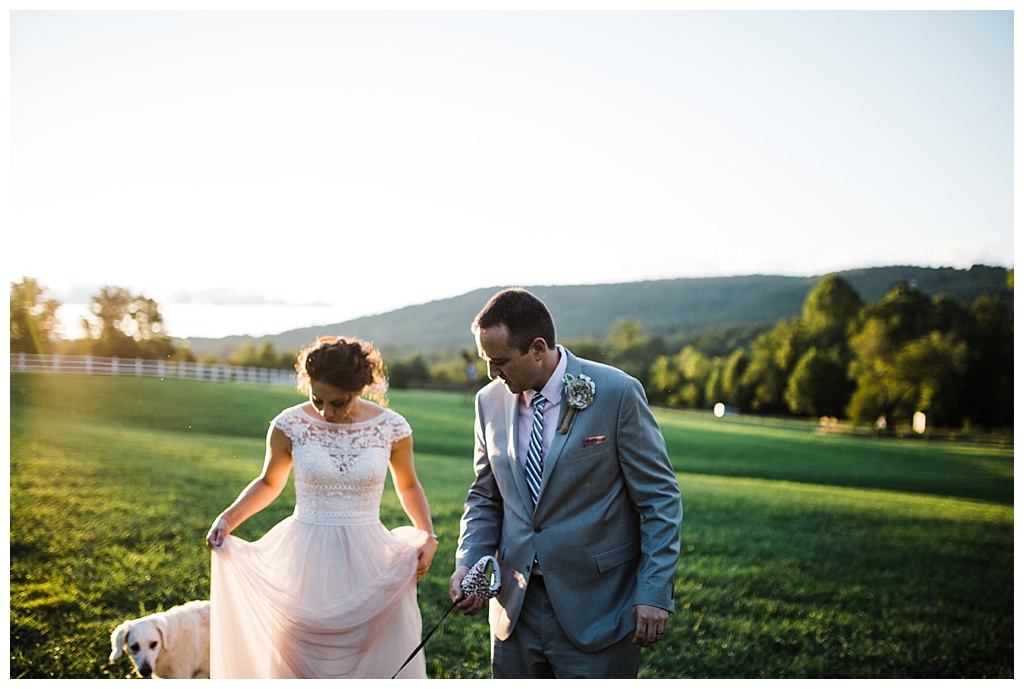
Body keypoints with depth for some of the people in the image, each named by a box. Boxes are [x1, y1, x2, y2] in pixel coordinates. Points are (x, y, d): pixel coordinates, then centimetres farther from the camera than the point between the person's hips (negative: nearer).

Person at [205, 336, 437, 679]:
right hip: (304, 560, 0)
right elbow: (269, 482, 10)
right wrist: (228, 518, -4)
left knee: (379, 661, 5)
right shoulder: (289, 426, -8)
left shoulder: (392, 428, -7)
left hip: (368, 562, 0)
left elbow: (408, 486, 11)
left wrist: (428, 535, -2)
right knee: (301, 662, 9)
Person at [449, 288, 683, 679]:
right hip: (516, 609, 5)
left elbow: (660, 499, -8)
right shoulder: (490, 401, 3)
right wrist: (468, 564, -3)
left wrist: (655, 592, -12)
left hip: (596, 614, -4)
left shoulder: (617, 393, -12)